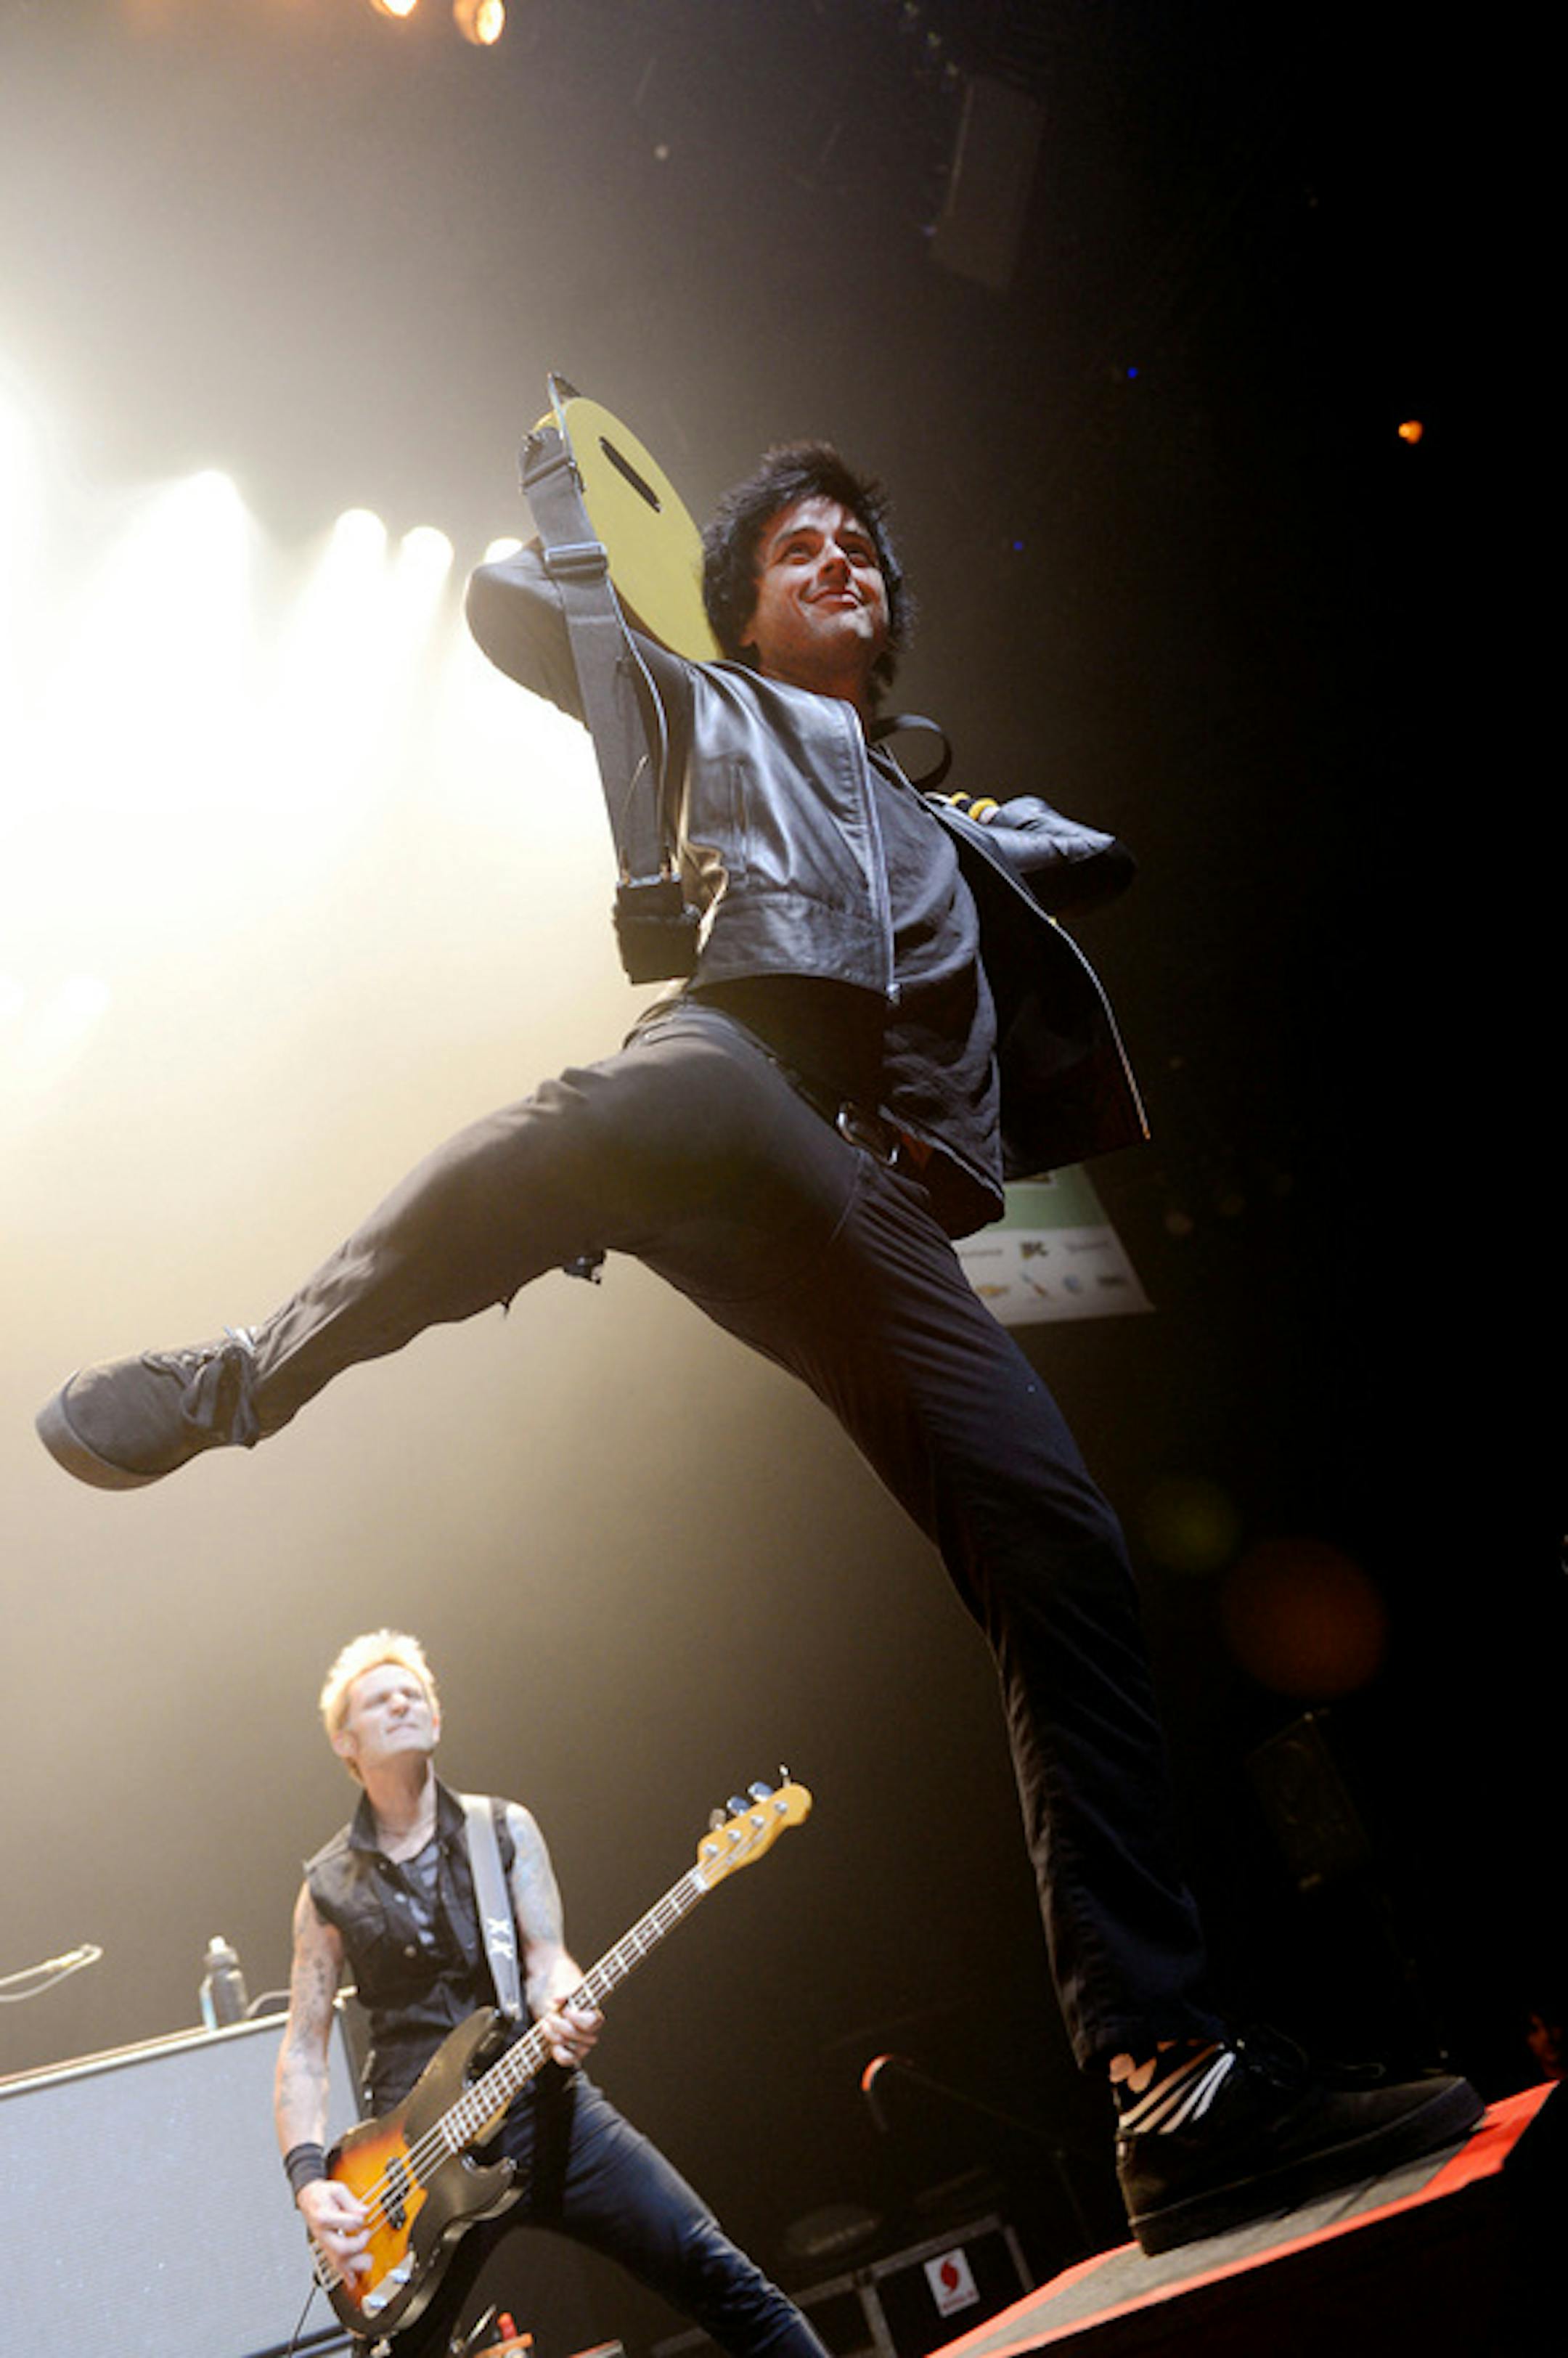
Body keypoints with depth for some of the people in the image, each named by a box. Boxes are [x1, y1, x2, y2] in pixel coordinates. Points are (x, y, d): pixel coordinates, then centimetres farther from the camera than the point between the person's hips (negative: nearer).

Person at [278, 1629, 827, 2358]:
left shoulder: (506, 1829, 6)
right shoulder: (329, 1888, 6)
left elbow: (546, 1957, -2)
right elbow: (302, 2049, 7)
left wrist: (560, 2009, -26)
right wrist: (309, 2181, -7)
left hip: (543, 2107, 0)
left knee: (713, 2270, -9)